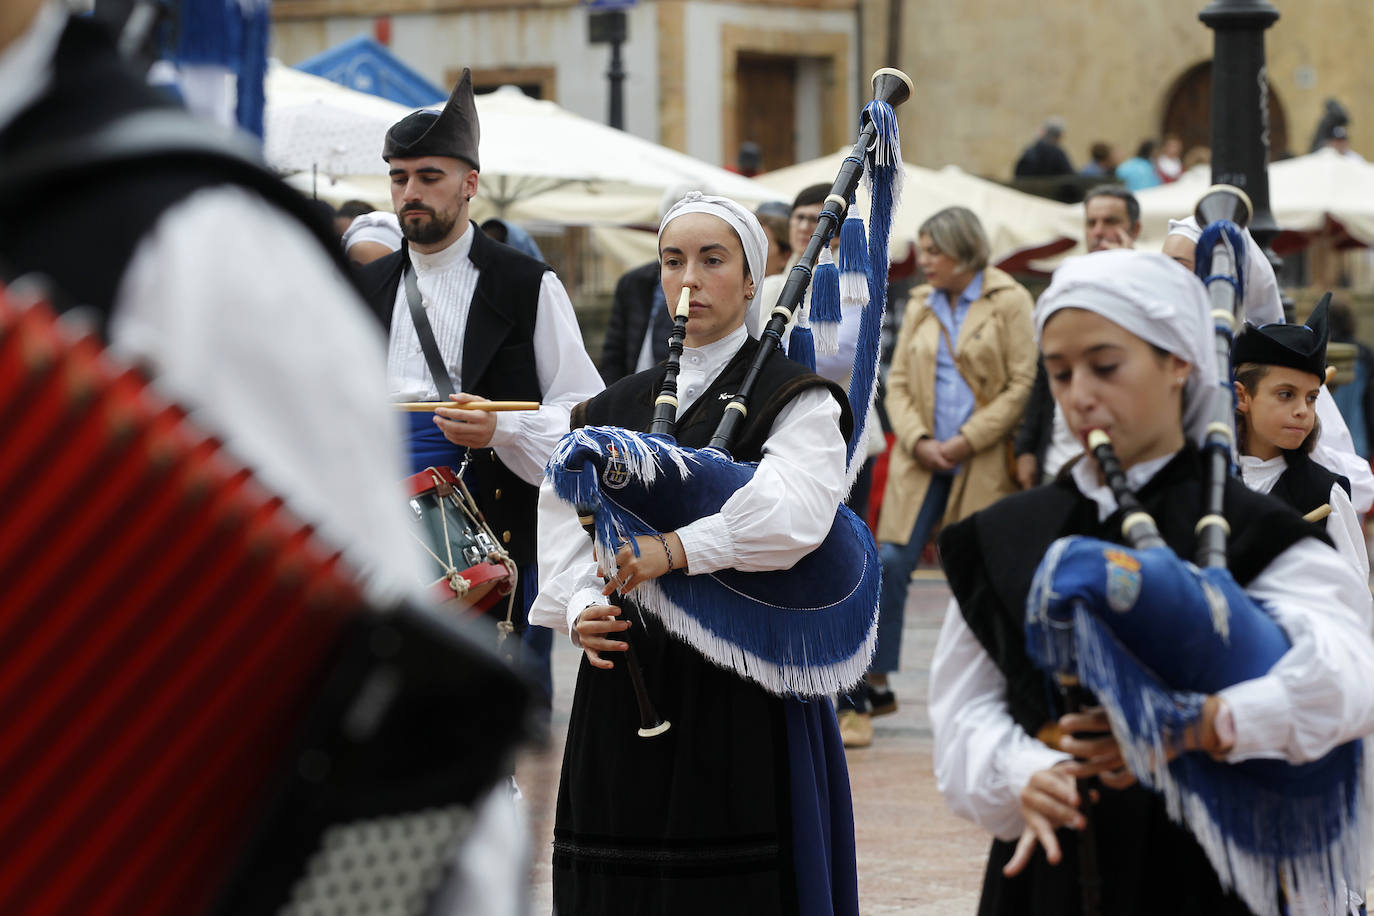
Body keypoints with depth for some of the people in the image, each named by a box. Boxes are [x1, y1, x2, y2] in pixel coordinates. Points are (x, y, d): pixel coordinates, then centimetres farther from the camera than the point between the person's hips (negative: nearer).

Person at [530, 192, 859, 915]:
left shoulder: (793, 399, 0)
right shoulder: (616, 407, 17)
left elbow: (797, 511, -19)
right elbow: (565, 531, 9)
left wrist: (676, 550, -29)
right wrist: (581, 611, -11)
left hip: (741, 696, -5)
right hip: (624, 684, 5)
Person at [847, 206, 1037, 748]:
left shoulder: (1008, 302, -3)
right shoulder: (920, 305, 12)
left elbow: (1022, 384, -8)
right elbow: (897, 382, 11)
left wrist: (967, 441, -12)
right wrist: (917, 440, -7)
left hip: (984, 464, -4)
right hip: (922, 461, 4)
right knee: (890, 564, -4)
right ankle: (873, 686, 4)